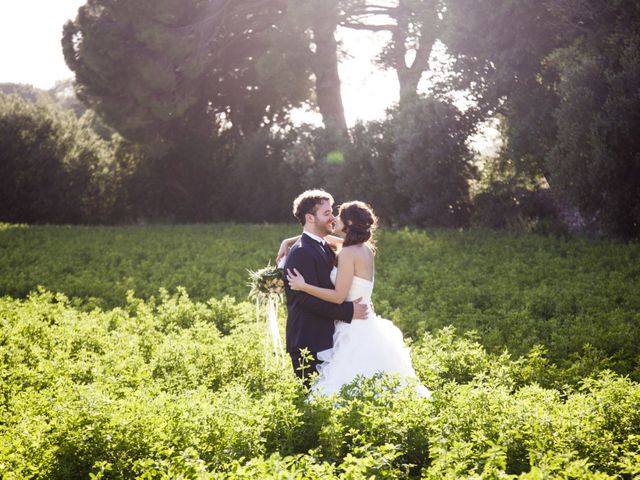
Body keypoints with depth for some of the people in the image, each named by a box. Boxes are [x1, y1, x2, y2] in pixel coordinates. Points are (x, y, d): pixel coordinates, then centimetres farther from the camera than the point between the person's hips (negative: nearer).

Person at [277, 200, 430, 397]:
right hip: (366, 326, 9)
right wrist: (288, 241, 16)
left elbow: (339, 296, -17)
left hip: (355, 331, -9)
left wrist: (303, 286, -13)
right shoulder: (365, 249, 11)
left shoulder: (348, 253, -15)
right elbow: (319, 235, 23)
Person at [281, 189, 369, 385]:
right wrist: (348, 311, -17)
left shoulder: (325, 247, 16)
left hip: (325, 338, 9)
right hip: (309, 344, -9)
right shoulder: (301, 252, -15)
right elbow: (308, 298, -21)